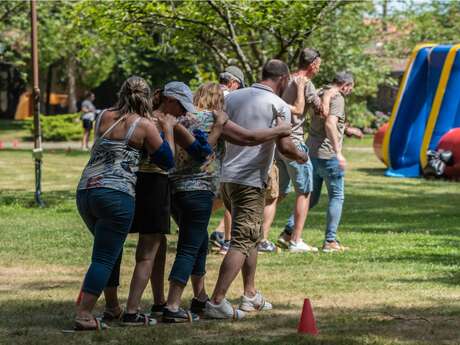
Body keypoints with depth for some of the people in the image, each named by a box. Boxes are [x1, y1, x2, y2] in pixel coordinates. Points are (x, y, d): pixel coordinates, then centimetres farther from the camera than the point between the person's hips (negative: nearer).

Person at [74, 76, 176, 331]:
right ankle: (83, 315, -14)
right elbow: (167, 161, 6)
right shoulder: (144, 126, -1)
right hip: (116, 194, -6)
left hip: (85, 191, 6)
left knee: (110, 251, 25)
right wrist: (168, 130, 20)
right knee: (105, 257, -5)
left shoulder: (104, 117, 13)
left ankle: (112, 306, 31)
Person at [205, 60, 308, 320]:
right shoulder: (278, 105, -8)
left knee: (252, 237, 22)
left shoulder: (233, 97, 11)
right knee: (242, 242, -8)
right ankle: (216, 302, -18)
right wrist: (301, 157, 2)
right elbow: (284, 145, -16)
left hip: (226, 176, 8)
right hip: (251, 181, -8)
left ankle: (251, 295, 27)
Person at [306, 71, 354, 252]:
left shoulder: (320, 94, 15)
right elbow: (329, 123, -26)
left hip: (311, 152, 8)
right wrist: (338, 152, -29)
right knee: (336, 197, 3)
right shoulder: (337, 98, -11)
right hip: (327, 154, -8)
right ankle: (330, 241, 0)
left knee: (311, 197, 15)